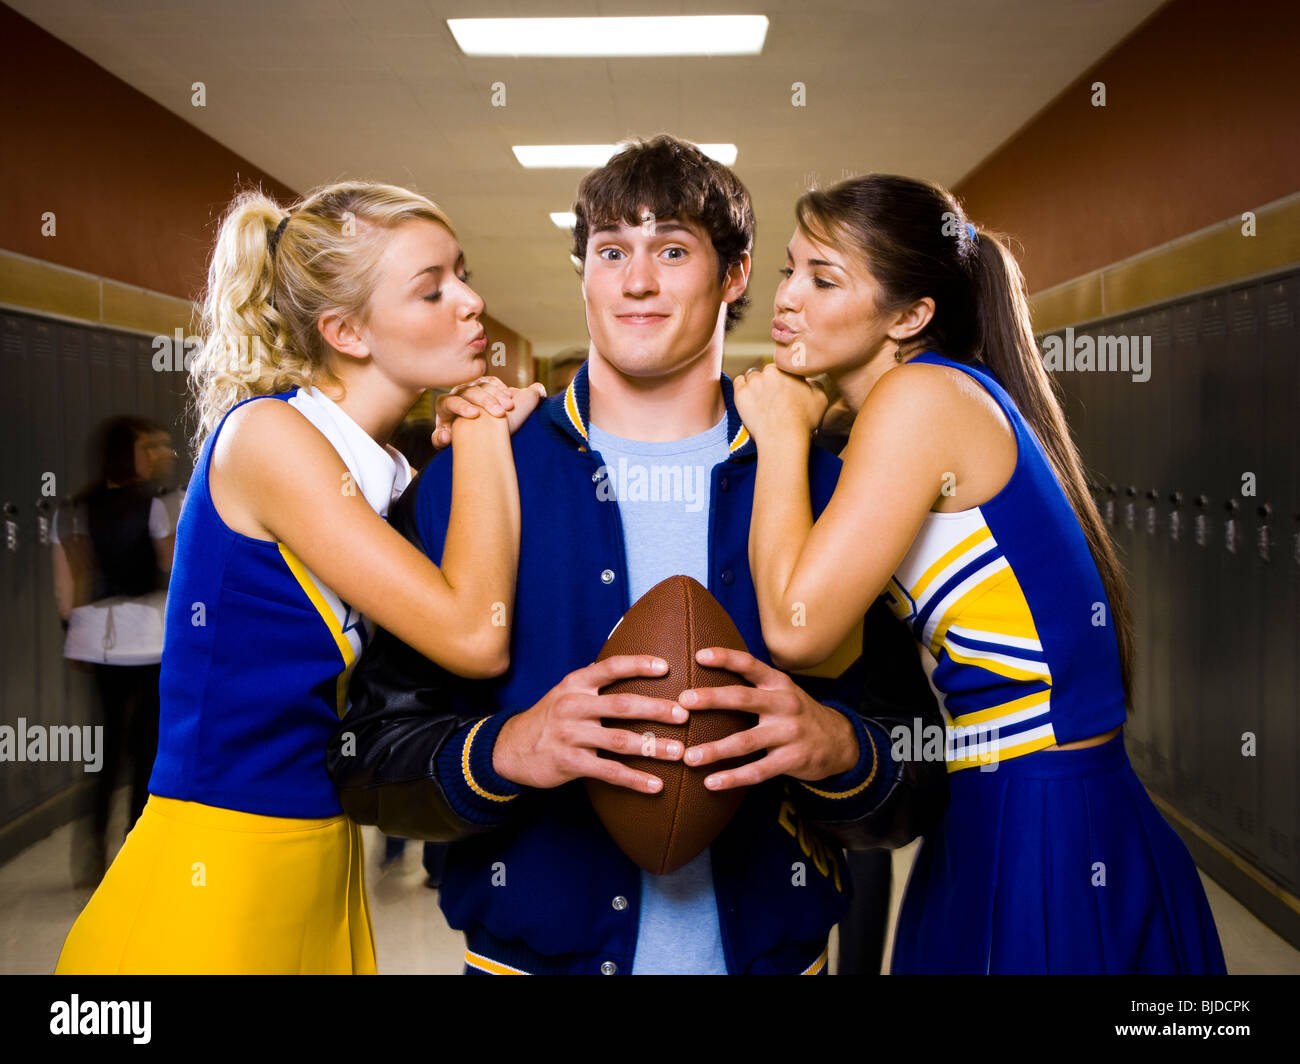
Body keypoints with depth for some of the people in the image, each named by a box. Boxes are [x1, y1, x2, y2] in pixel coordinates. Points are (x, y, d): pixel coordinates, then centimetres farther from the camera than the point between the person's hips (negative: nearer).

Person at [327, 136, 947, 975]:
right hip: (530, 951, 0)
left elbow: (920, 789, -2)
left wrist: (840, 751, -23)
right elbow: (368, 757, -6)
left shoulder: (815, 487, -1)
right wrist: (503, 753, -25)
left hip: (772, 951, 1)